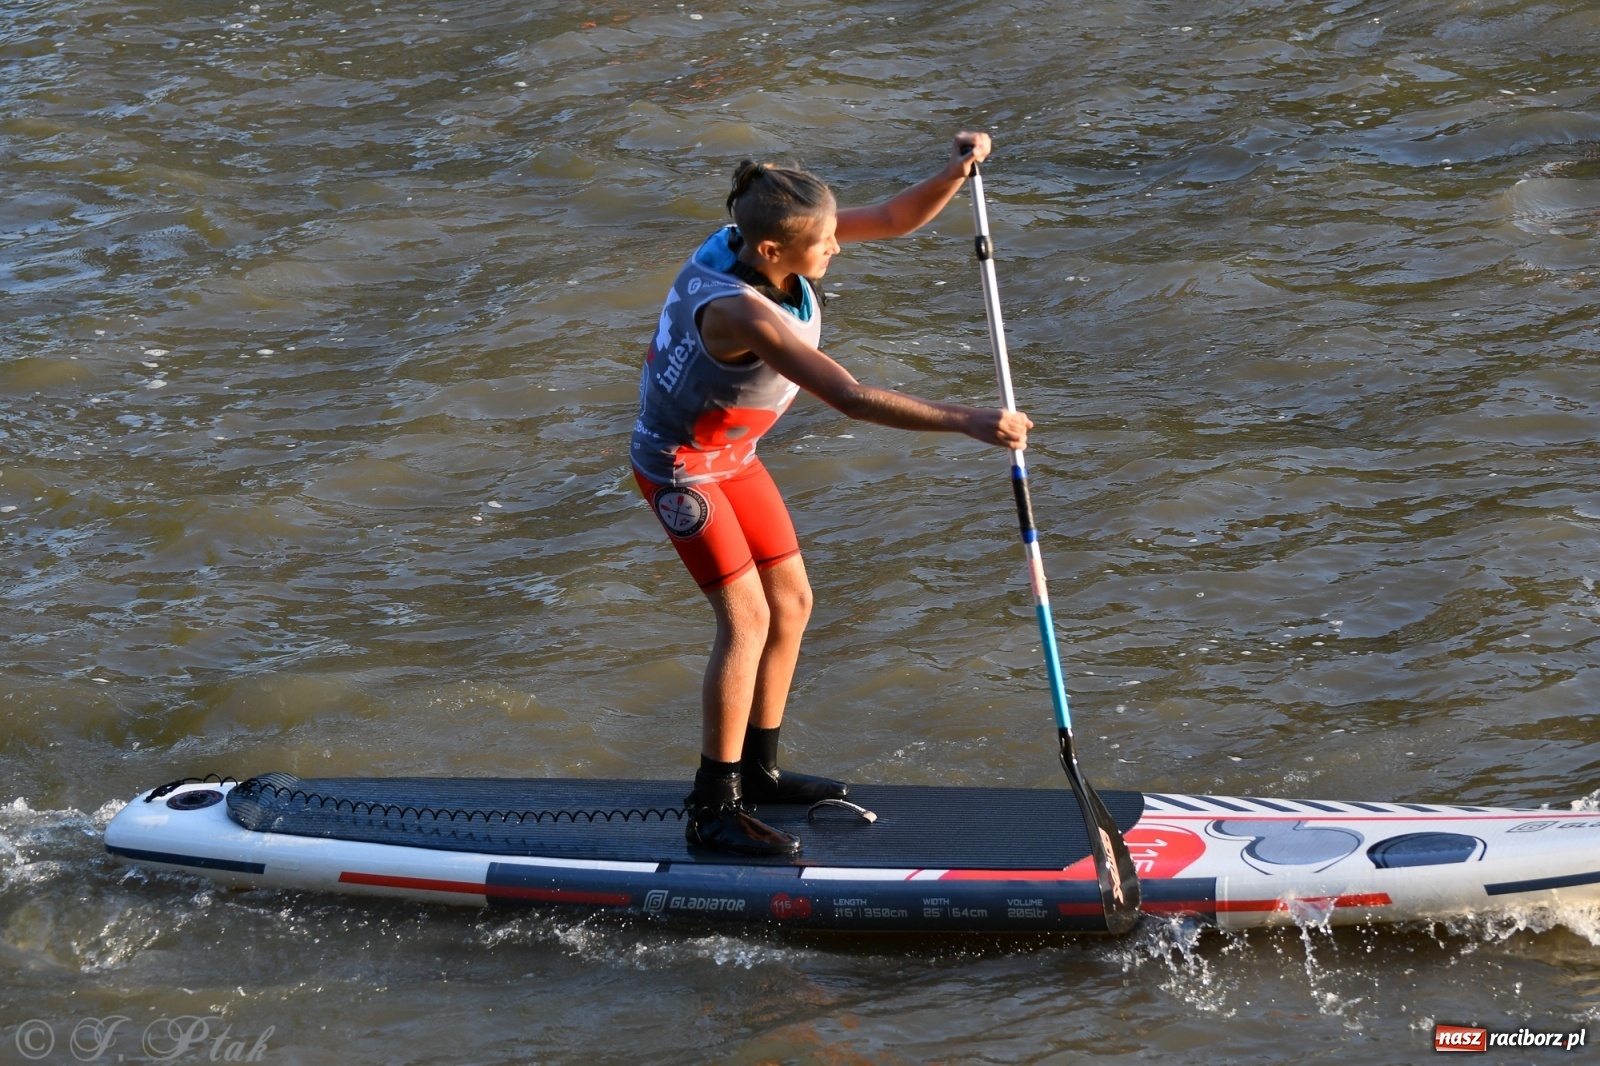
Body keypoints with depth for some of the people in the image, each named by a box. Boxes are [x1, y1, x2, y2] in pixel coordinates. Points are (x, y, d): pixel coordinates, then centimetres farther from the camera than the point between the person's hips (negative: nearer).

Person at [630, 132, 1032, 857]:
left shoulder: (775, 233, -14)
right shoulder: (741, 312, -38)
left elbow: (896, 218, -10)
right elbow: (850, 399, -43)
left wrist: (956, 172, -31)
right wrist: (965, 422, -46)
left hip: (731, 455, 9)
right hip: (680, 466, -9)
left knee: (791, 603, 12)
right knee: (746, 618, -12)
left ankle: (756, 770, 27)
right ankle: (713, 811, -5)